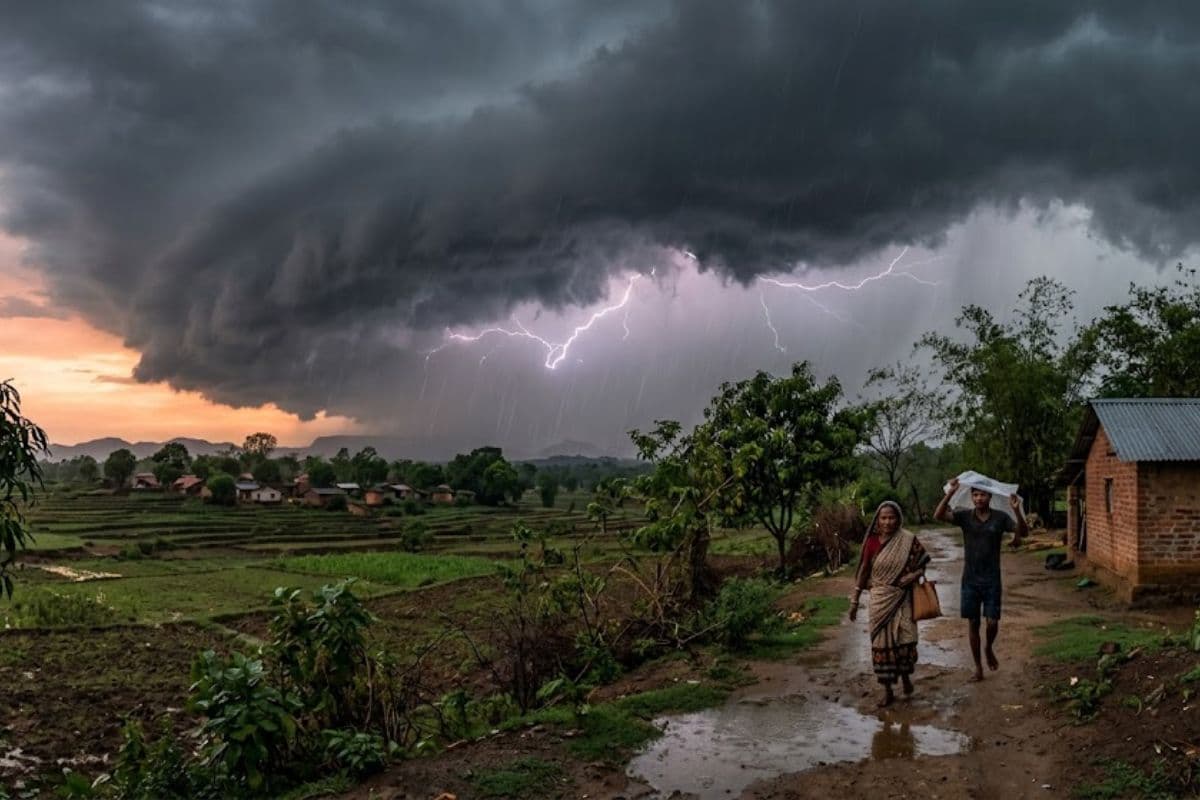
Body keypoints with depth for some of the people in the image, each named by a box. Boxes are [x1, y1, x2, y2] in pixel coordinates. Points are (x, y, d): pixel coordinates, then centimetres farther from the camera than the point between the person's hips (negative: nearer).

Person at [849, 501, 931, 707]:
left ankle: (905, 675, 28)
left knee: (905, 638, -4)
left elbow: (923, 563, 7)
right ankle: (887, 691, 16)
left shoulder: (908, 540, -5)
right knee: (882, 642, 3)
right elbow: (863, 570, 3)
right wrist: (855, 600, 4)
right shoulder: (872, 541, -3)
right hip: (880, 599, 1)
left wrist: (914, 575, -15)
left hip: (902, 598, -1)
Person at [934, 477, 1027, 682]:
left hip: (992, 579, -1)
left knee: (992, 622, -2)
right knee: (972, 623, 6)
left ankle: (989, 648, 31)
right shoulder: (964, 516, -3)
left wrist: (1017, 511, -28)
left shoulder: (1000, 518, -2)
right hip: (970, 579, 1)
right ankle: (978, 667, 18)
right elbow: (939, 515, -17)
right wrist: (951, 493, -30)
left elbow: (1023, 532, -11)